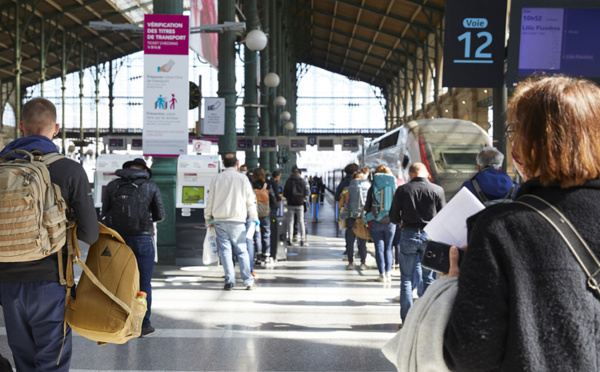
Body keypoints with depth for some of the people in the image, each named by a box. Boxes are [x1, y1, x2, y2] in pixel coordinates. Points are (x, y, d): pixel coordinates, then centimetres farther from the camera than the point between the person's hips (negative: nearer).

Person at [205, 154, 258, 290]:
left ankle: (229, 280, -3)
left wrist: (208, 218, 19)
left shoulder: (216, 178, 5)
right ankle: (248, 281, -1)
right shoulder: (242, 178, 2)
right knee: (242, 250, 4)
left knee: (225, 250, 3)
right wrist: (254, 218, 12)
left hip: (220, 219, 1)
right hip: (237, 219, -1)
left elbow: (210, 200, 9)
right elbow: (250, 200, 4)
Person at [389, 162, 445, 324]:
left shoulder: (402, 190, -3)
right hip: (430, 236, 1)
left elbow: (393, 217, 0)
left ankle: (406, 319, 6)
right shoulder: (437, 190, -3)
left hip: (408, 234, -1)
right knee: (428, 278, 12)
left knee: (406, 278, 7)